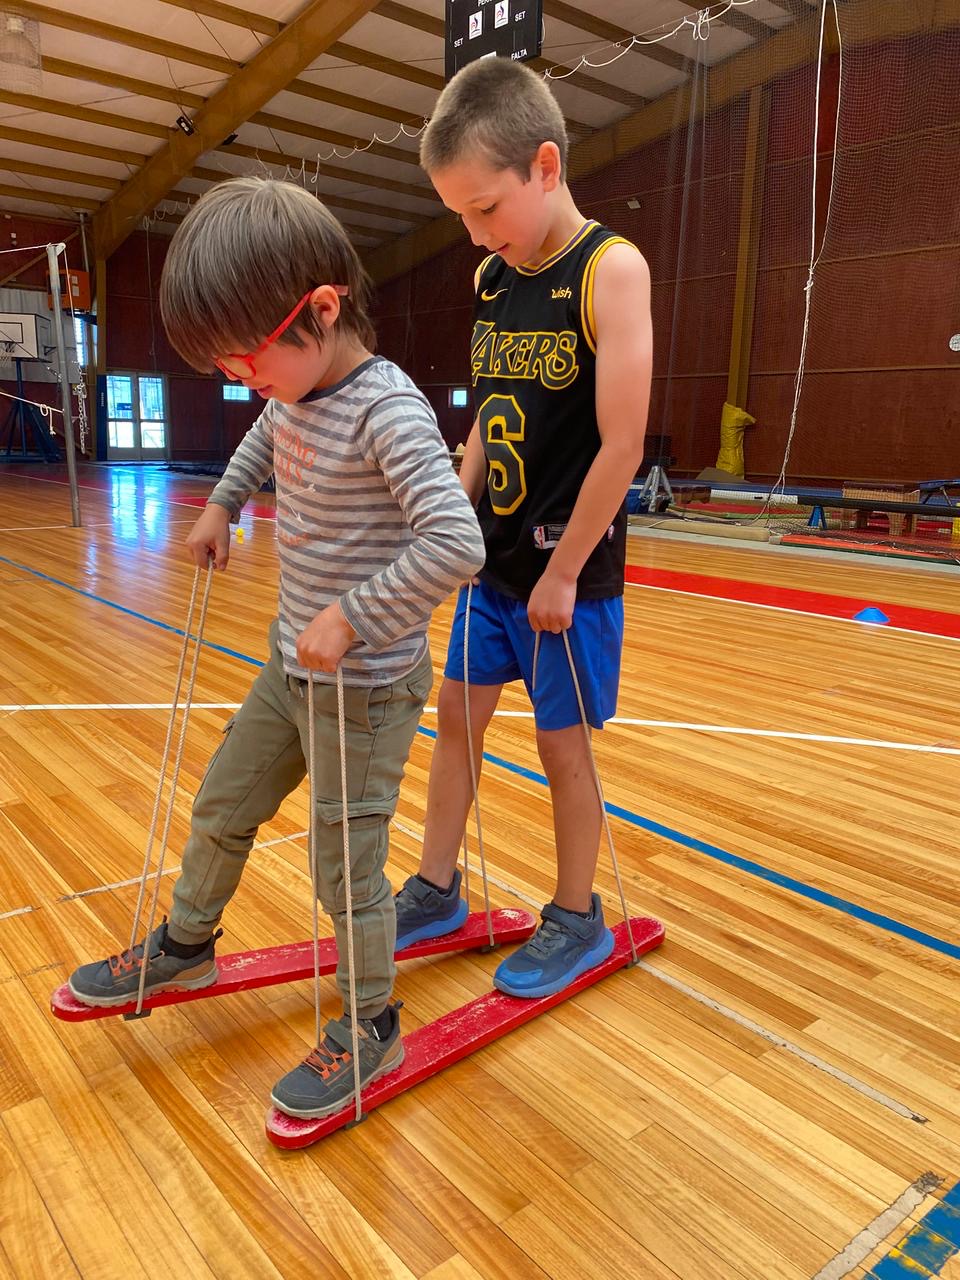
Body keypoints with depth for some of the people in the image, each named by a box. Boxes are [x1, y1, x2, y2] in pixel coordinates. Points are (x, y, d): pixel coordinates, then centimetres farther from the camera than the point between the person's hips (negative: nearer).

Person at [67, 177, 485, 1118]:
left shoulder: (386, 409, -24)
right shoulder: (294, 393, 2)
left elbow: (457, 542, -34)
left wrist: (353, 618, -30)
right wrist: (221, 505, 19)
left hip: (363, 687, -8)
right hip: (291, 665, 9)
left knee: (345, 865, 5)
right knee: (223, 808, 23)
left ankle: (371, 1028, 30)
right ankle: (185, 945, 49)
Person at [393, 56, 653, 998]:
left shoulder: (611, 268, -13)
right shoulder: (491, 278, 8)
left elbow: (621, 444, -17)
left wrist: (563, 572, -15)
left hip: (567, 573, -7)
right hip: (494, 562, 7)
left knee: (562, 743, 4)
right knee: (456, 717, 12)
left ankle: (578, 921, 26)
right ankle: (436, 892, 30)